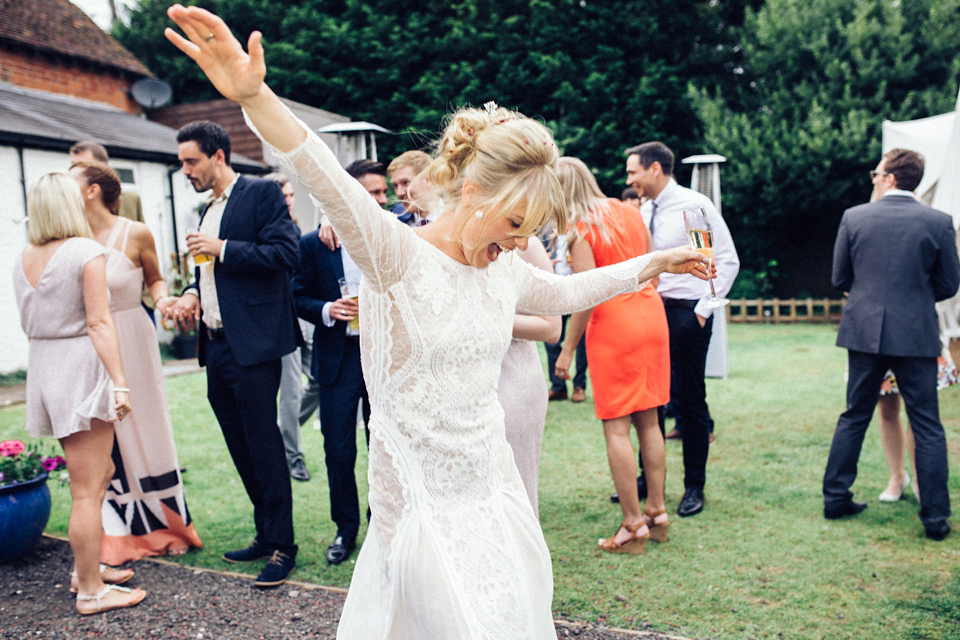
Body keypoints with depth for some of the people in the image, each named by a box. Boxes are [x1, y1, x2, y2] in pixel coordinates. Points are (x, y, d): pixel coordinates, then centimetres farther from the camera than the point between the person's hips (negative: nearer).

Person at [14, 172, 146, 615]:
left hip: (43, 368, 8)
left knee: (101, 471, 21)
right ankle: (90, 592, 8)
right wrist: (119, 383, -18)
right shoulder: (86, 251, -10)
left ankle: (86, 566, 30)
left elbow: (28, 325, 18)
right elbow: (98, 322, -16)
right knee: (87, 490, -1)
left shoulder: (24, 259, 11)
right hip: (82, 367, -8)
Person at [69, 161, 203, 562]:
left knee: (142, 432, 8)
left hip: (131, 344, -2)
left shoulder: (135, 234, -7)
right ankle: (120, 533, 23)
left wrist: (162, 299, -13)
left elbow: (154, 278, 7)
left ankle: (164, 525, 26)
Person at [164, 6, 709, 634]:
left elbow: (569, 291, 22)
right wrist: (254, 96, -46)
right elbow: (329, 181, -31)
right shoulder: (397, 253, -15)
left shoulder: (504, 270, 5)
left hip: (490, 481, 7)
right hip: (420, 490, -6)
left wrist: (652, 262, 28)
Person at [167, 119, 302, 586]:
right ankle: (265, 534, 26)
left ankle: (282, 544, 7)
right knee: (241, 449, 13)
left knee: (263, 446, -4)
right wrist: (192, 294, 7)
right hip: (216, 346, 9)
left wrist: (222, 248, -14)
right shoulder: (207, 210, 20)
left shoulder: (262, 193, -5)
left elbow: (286, 252, -17)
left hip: (252, 345, -9)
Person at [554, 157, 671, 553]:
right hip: (651, 317, 7)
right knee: (648, 421, 14)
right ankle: (657, 512, 22)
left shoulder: (579, 229, -10)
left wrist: (567, 349, -10)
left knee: (616, 428, 1)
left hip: (613, 326, -7)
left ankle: (634, 525, 5)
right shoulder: (629, 212, 11)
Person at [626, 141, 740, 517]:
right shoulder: (646, 211, 11)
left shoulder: (695, 206, -8)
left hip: (687, 314, -6)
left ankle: (695, 487, 16)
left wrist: (703, 309, -12)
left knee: (689, 401, 1)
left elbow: (727, 261, -9)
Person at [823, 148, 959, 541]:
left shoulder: (853, 217, -3)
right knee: (927, 427, 7)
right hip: (917, 335, -1)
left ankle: (835, 498, 20)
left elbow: (839, 278, 4)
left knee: (854, 417, 14)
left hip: (865, 331, 1)